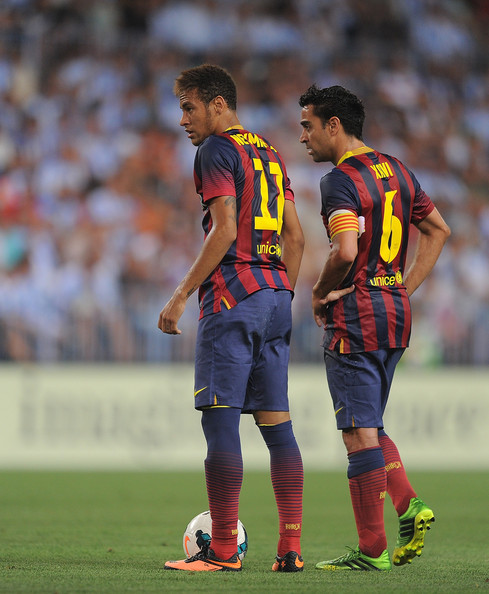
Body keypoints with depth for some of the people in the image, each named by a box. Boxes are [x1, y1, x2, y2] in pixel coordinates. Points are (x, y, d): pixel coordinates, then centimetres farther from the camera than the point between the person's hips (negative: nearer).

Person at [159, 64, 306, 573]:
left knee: (221, 422, -7)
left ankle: (222, 551, -9)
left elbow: (225, 230, -16)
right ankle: (290, 549, 3)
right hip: (275, 293, 8)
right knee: (276, 423, 7)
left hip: (232, 296, -8)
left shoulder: (216, 151, -5)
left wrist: (181, 295, -14)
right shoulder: (269, 153, 19)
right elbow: (295, 237, 18)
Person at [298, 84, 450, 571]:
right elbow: (438, 230, 18)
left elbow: (345, 252, -27)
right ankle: (409, 508, 1)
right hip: (396, 312, 9)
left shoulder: (340, 181, -14)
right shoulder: (396, 171, 12)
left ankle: (372, 550, -4)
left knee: (360, 432, -5)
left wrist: (320, 294, -10)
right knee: (368, 425, 19)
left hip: (356, 315, -9)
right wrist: (407, 286, 14)